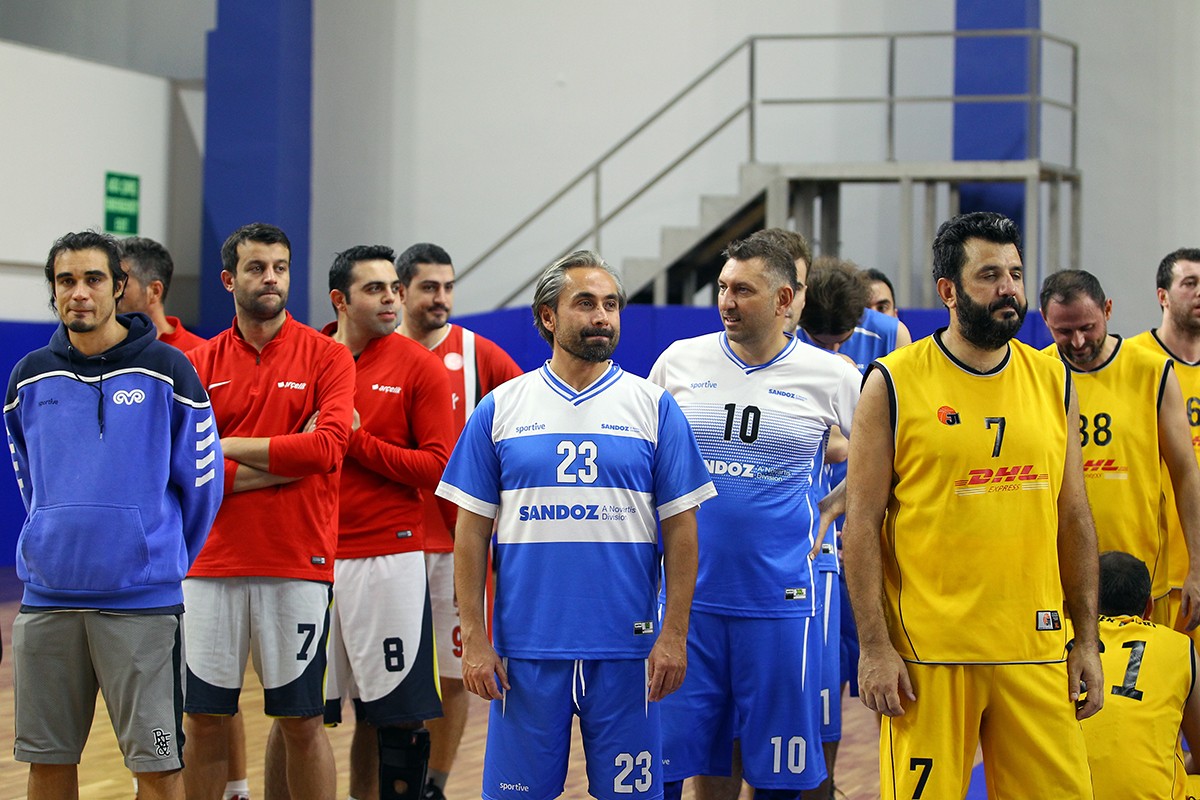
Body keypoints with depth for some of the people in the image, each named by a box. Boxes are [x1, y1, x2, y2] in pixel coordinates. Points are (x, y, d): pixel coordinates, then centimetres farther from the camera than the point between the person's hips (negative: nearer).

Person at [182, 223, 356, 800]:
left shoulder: (326, 356, 2)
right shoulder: (200, 364, 7)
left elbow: (326, 449, -13)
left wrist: (229, 447, -7)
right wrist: (287, 459, -10)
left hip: (298, 565, -2)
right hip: (212, 563, 2)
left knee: (301, 720, 3)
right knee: (205, 719, 6)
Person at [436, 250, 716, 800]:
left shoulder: (654, 408, 3)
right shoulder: (500, 409, 4)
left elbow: (681, 529, 2)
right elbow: (471, 532, 4)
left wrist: (674, 634, -5)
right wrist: (474, 639, -2)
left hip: (625, 649, 0)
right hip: (526, 647, 0)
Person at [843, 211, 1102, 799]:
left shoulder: (1052, 383, 9)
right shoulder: (893, 384, -3)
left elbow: (1074, 519, 14)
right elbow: (861, 523, -3)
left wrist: (1086, 639, 9)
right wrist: (874, 646, -9)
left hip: (1036, 652, 4)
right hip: (927, 653, -4)